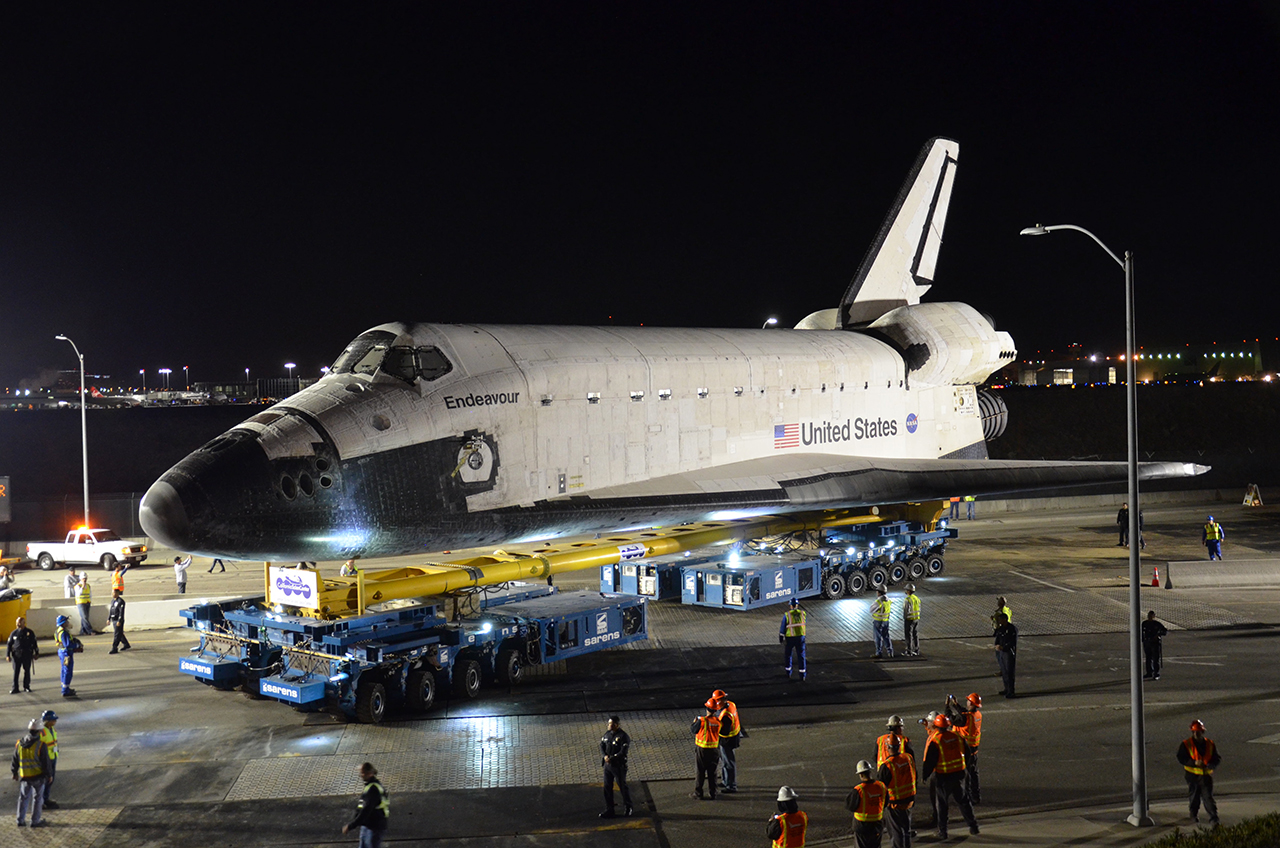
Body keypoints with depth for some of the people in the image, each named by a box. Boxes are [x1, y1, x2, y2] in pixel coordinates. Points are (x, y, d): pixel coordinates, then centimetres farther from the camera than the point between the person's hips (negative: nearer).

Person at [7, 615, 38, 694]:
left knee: (27, 671, 7)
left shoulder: (29, 632, 3)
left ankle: (26, 687, 18)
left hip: (27, 655, 0)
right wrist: (8, 655, 1)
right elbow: (9, 644, 6)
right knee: (16, 672, -3)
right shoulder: (14, 633, 3)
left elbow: (34, 643, 9)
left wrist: (36, 653, 9)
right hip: (16, 655, 0)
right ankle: (15, 688, 0)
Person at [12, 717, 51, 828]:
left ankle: (20, 820, 18)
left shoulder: (19, 744, -1)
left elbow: (15, 760, 10)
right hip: (37, 776, -4)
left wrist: (15, 773, 22)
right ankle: (35, 820, 13)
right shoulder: (40, 745, -16)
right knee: (38, 798, 9)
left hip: (24, 776, 4)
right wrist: (48, 774, 0)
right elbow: (45, 762, -12)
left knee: (23, 797, 17)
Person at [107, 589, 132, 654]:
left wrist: (119, 621, -23)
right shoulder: (113, 600, 11)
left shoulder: (120, 601, -15)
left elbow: (121, 612, -19)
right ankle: (126, 645, 32)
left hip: (119, 620, -9)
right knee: (120, 634, 18)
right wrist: (108, 619, 14)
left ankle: (114, 649, -8)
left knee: (117, 635, -8)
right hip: (114, 620, 9)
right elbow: (110, 610, 18)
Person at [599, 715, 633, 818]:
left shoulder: (623, 736, -16)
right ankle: (609, 810, 15)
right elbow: (602, 746, 6)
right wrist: (605, 756, -13)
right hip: (607, 765, 6)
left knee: (622, 787, 7)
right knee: (607, 787, 7)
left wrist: (612, 758, -22)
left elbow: (623, 752, -20)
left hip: (619, 766, -6)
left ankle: (627, 807, 26)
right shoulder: (607, 733, 6)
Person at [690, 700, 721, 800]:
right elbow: (719, 733, 7)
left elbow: (693, 730, -7)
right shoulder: (718, 721, -6)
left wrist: (694, 722, 13)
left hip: (702, 750, -3)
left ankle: (698, 793, 15)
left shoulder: (702, 721, -19)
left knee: (700, 772, 8)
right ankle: (713, 793, 22)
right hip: (714, 749, 3)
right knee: (712, 772, 15)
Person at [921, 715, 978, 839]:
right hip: (959, 773, 4)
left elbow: (929, 761, -13)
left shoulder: (934, 741, -16)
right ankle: (973, 825, 23)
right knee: (962, 800, 19)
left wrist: (924, 775, 0)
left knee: (942, 804, 9)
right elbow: (966, 753, 11)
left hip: (944, 777, -4)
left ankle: (942, 831, 11)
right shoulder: (957, 736, 0)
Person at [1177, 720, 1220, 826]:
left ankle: (1213, 818, -8)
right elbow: (1181, 758, -8)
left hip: (1206, 774, 0)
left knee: (1208, 797, -8)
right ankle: (1194, 814, 37)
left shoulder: (1210, 744, 4)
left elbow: (1217, 758, 7)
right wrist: (1194, 762, -21)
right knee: (1194, 796, 14)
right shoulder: (1186, 744, -4)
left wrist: (1210, 765, -14)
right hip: (1192, 775, 0)